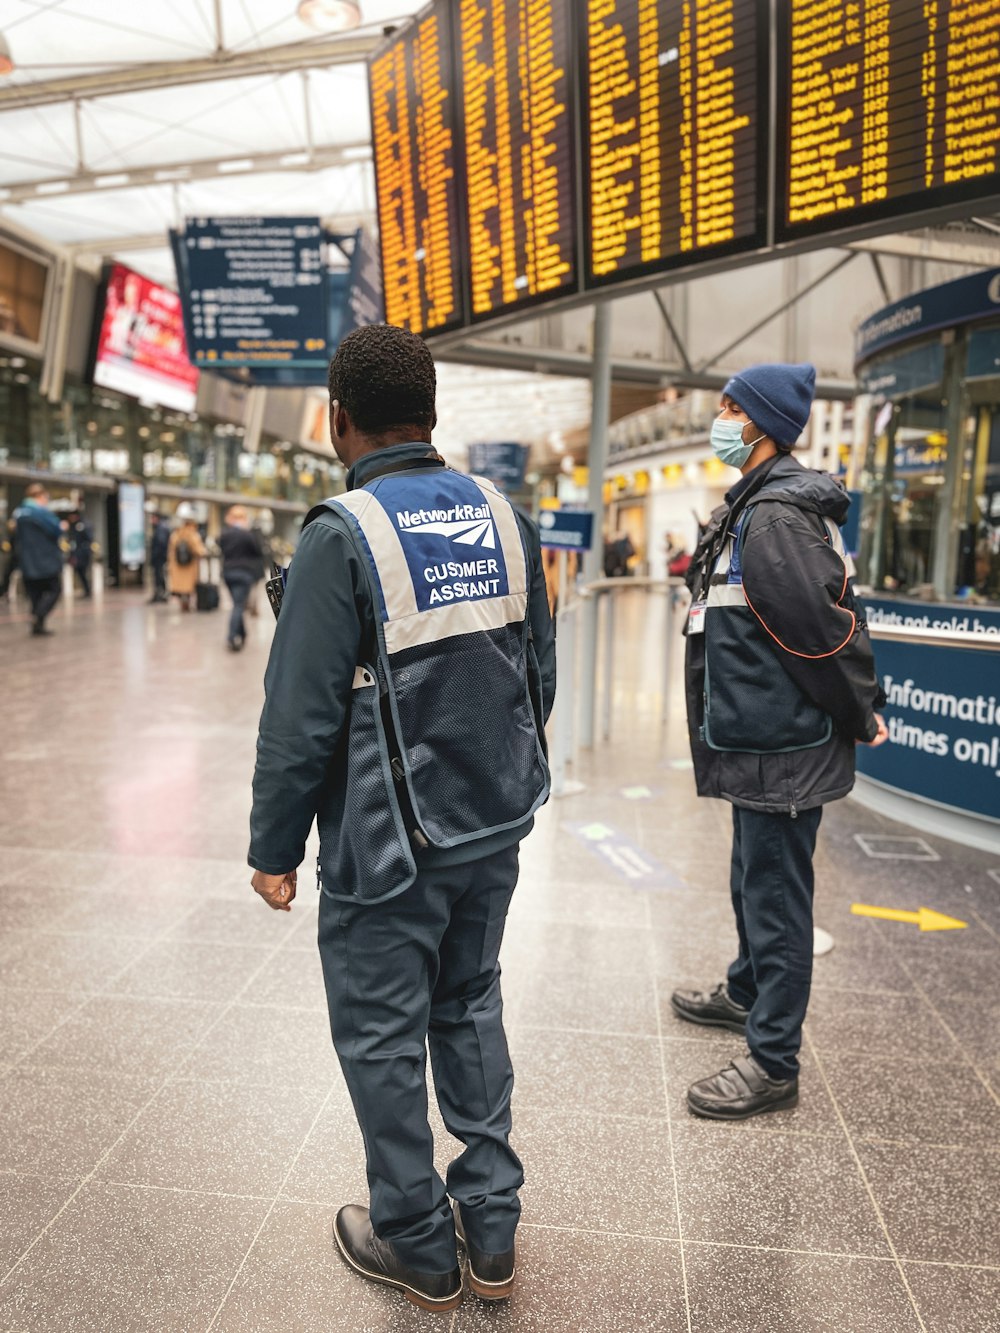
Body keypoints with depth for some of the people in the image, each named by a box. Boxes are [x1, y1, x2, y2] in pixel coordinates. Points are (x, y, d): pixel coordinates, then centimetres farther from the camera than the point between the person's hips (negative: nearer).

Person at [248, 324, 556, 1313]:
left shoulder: (342, 535, -17)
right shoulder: (505, 517, 2)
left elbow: (302, 714, -16)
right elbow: (540, 672, 9)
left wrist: (273, 847, -5)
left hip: (386, 844, -6)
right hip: (493, 826, 6)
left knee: (382, 1039, 12)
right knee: (471, 1013, 21)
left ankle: (417, 1247, 30)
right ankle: (490, 1228, 33)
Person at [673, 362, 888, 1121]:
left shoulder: (775, 517, -20)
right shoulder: (759, 505, 13)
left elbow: (825, 628, -23)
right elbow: (839, 615, 16)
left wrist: (859, 715, -11)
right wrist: (863, 708, 14)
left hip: (782, 745, -10)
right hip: (761, 739, 10)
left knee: (775, 895, 0)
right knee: (756, 879, 24)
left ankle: (774, 1062, 14)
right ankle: (746, 994, 45)